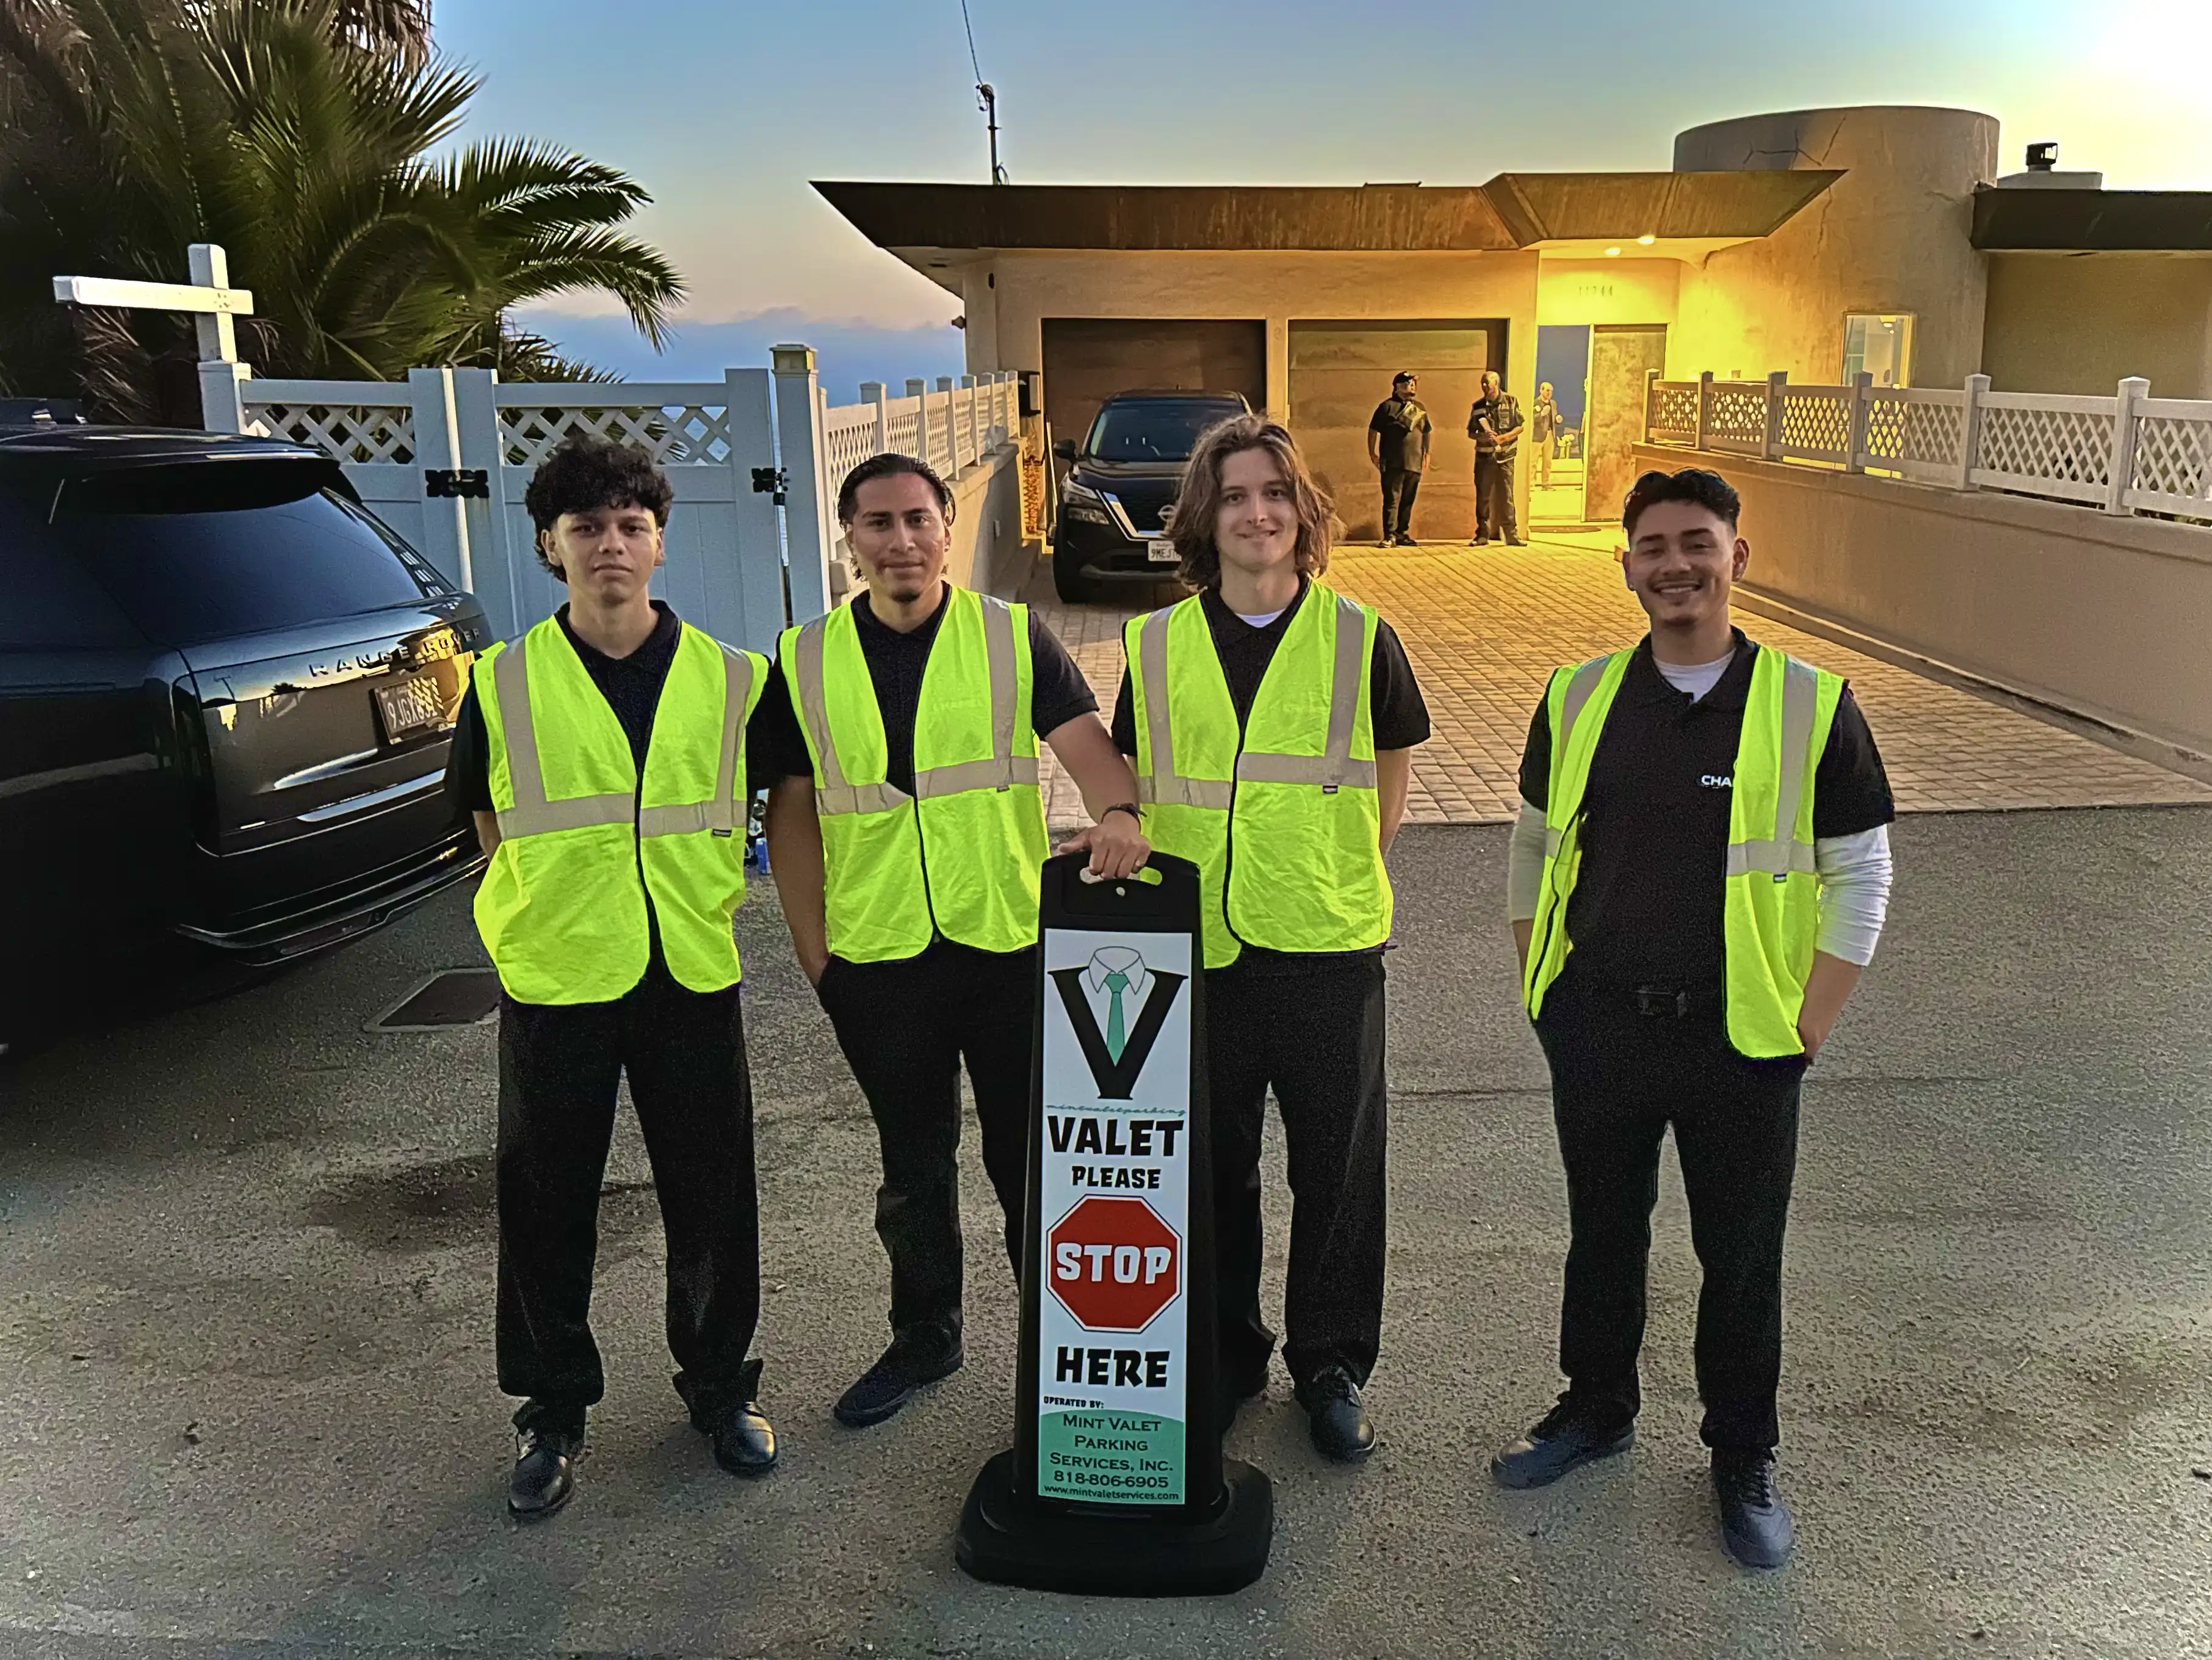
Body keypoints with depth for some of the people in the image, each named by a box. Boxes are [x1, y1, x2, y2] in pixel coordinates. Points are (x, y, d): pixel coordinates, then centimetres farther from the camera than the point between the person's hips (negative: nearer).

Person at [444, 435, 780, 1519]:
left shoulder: (731, 679, 1)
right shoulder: (503, 685, -1)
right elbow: (491, 826, 10)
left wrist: (696, 894, 6)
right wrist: (561, 910, 5)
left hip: (693, 980, 1)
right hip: (554, 982, 0)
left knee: (714, 1202, 10)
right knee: (546, 1209, 9)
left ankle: (720, 1385, 31)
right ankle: (552, 1410, 28)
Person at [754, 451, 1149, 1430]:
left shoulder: (1013, 635, -1)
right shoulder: (806, 661, 3)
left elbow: (1084, 740, -13)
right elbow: (793, 811, 6)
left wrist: (1116, 811, -35)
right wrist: (811, 945, 2)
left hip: (1012, 942, -1)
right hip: (876, 956, 2)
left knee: (1030, 1156, 10)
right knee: (912, 1164, 17)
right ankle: (925, 1337, 36)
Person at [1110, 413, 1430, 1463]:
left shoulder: (1358, 638, -1)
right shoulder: (1157, 646, 3)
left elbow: (1390, 786, 8)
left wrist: (1335, 877, 1)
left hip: (1328, 945, -1)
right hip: (1196, 951, 2)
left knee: (1337, 1167, 8)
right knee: (1213, 1167, 13)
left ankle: (1332, 1363, 28)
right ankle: (1224, 1352, 32)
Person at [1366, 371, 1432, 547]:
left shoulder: (1419, 408, 16)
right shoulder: (1387, 406, 0)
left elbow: (1426, 433, 23)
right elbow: (1373, 430, 2)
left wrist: (1426, 454, 17)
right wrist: (1372, 453, -2)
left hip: (1414, 464, 5)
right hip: (1393, 464, -5)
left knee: (1408, 500, 8)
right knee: (1392, 499, -8)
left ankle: (1402, 534, 15)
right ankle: (1390, 536, -9)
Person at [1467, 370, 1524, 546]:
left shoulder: (1511, 401, 2)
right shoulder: (1478, 406, 6)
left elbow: (1519, 427, 3)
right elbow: (1470, 433, 10)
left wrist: (1502, 438, -12)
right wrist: (1482, 437, -11)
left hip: (1505, 456, -2)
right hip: (1484, 457, 2)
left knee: (1506, 497, -2)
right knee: (1483, 497, 2)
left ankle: (1512, 536, 1)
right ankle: (1482, 535, 9)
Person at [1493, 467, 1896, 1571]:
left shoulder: (1811, 706, -7)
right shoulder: (1578, 698, 1)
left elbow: (1861, 875, -2)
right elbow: (1534, 849, 11)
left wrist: (1808, 1029, -6)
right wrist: (1543, 991, 8)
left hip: (1741, 1041, -2)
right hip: (1596, 1027, 3)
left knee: (1742, 1260, 10)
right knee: (1602, 1234, 18)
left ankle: (1744, 1460, 31)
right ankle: (1595, 1410, 39)